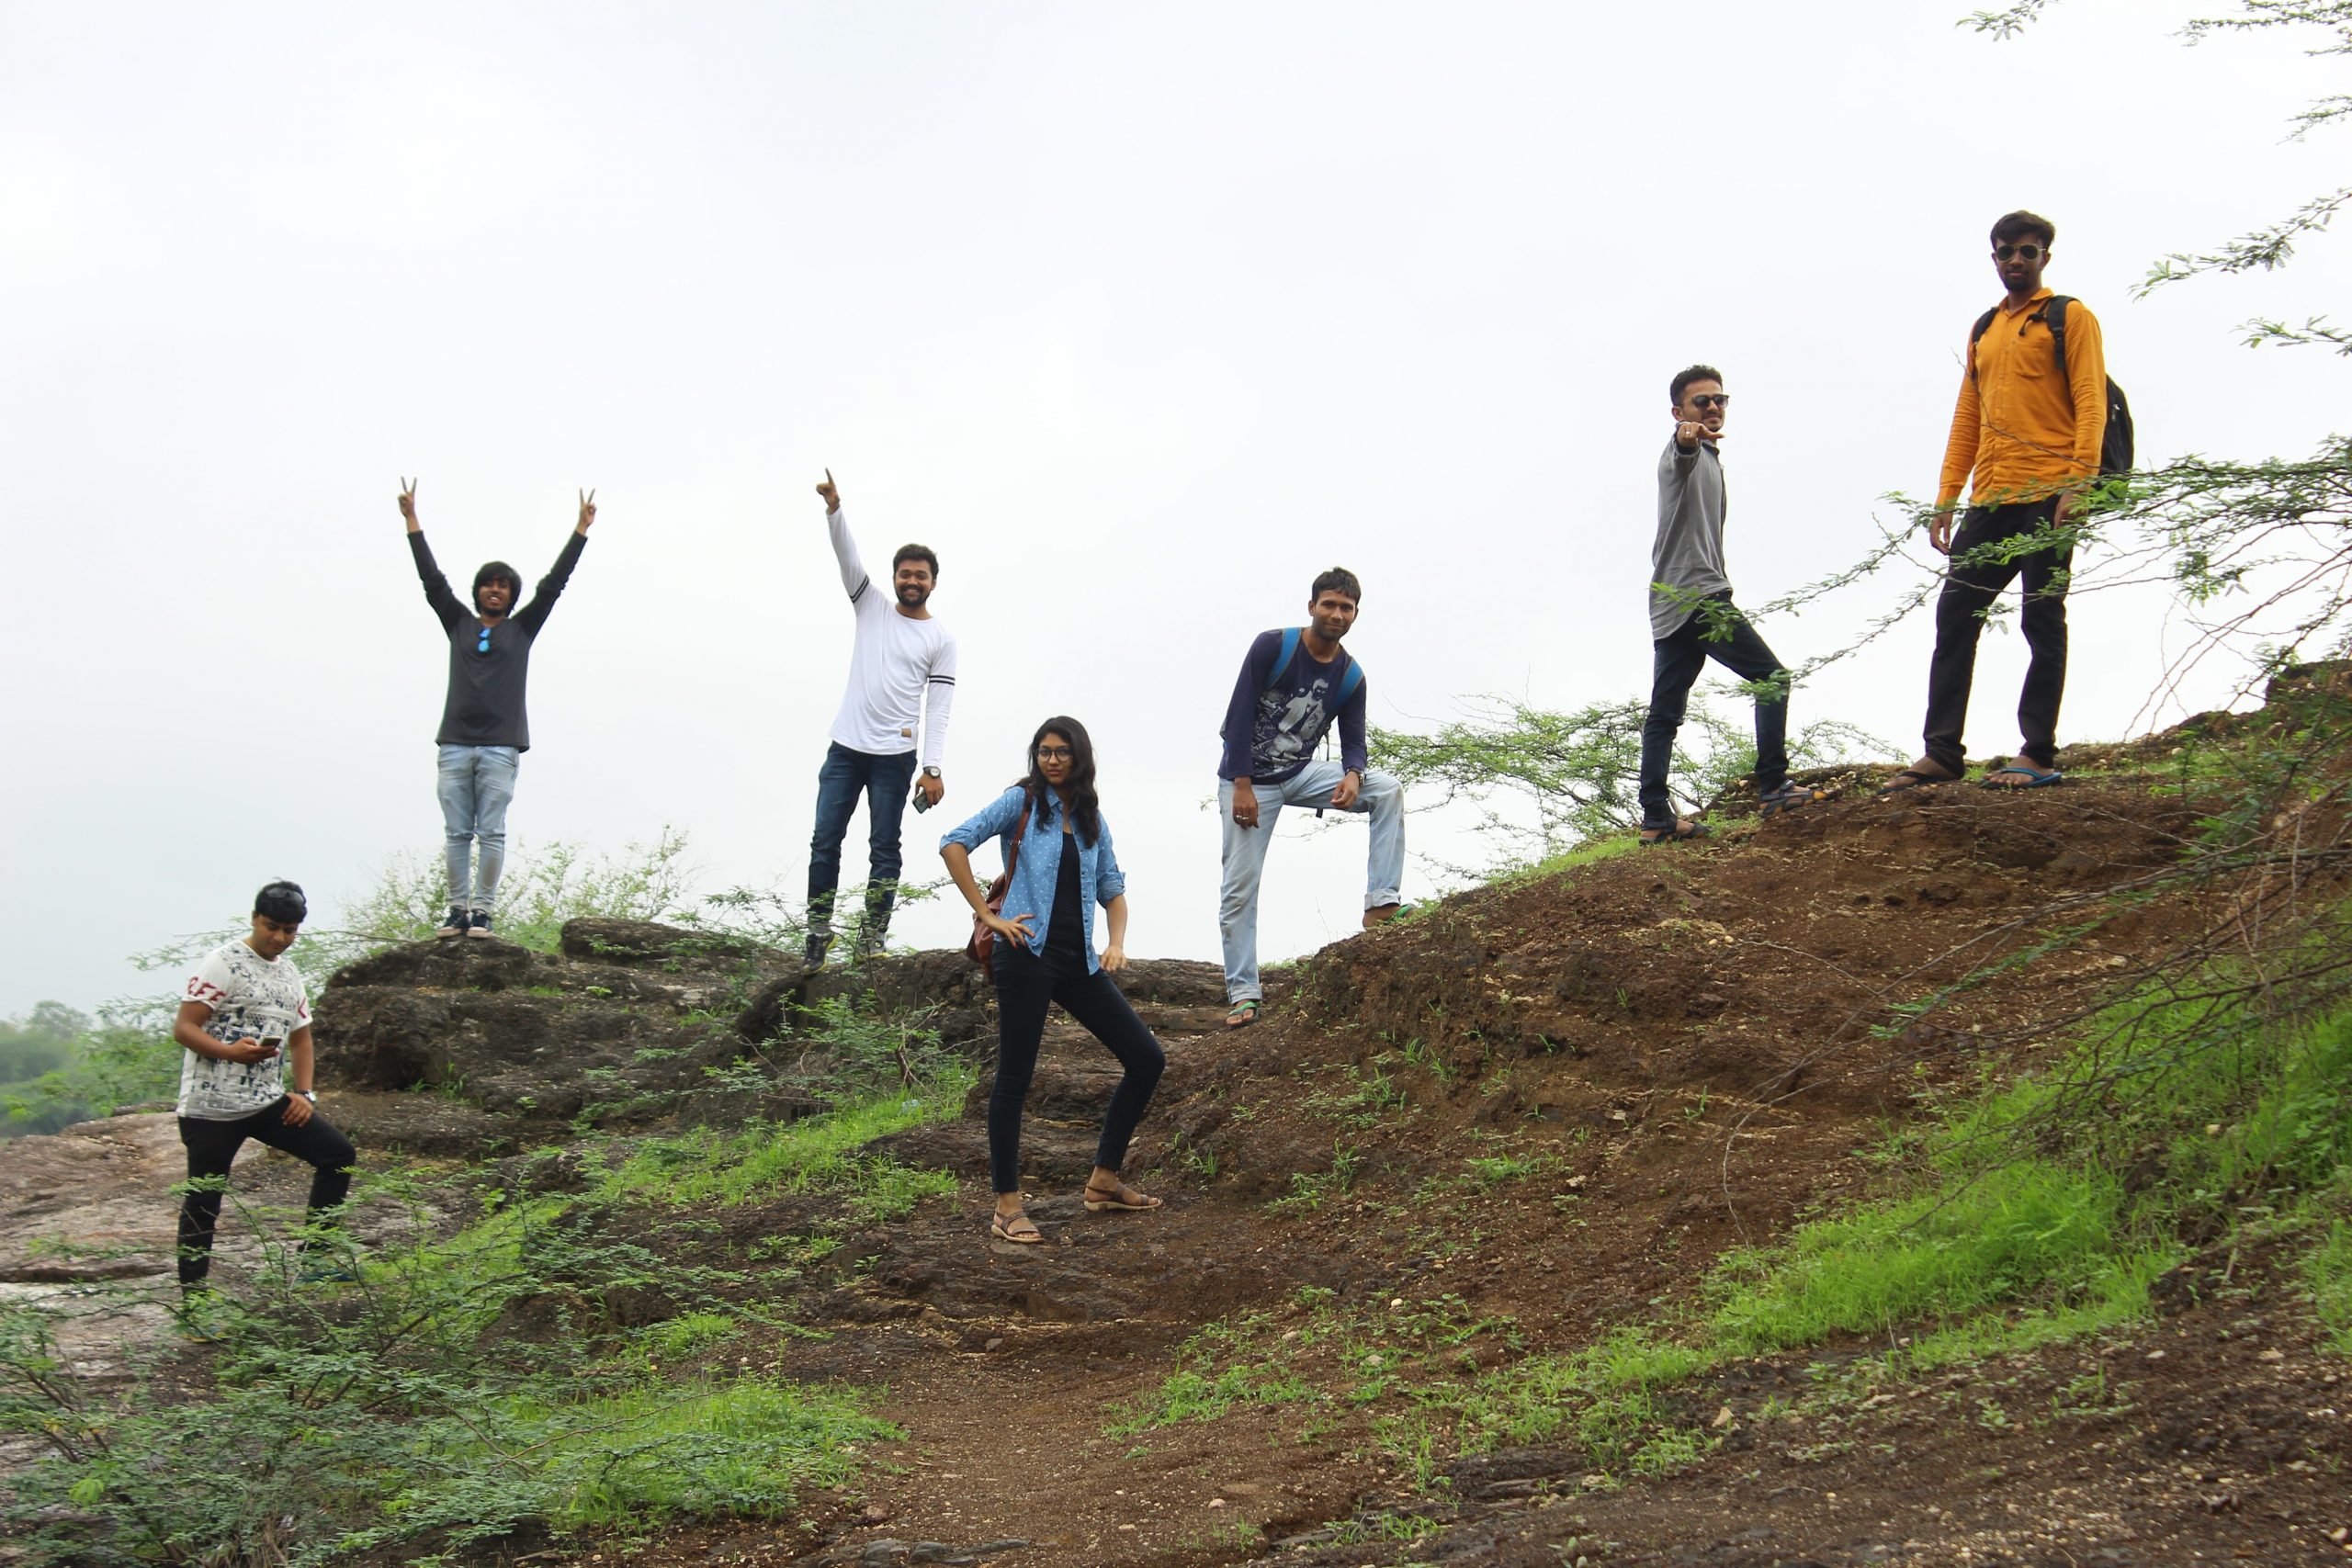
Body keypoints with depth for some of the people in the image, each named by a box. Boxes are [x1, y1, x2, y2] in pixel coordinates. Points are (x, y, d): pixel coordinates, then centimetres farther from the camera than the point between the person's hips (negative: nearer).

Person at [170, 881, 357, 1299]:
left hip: (268, 1102, 7)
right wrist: (231, 1052, -30)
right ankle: (192, 1298, 8)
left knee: (338, 1154, 0)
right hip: (211, 1107, -7)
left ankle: (315, 1259, 5)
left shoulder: (290, 974, 15)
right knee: (203, 1203, -2)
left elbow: (300, 1039, 23)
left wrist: (306, 1094, 9)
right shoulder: (223, 963, -9)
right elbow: (183, 1028, -14)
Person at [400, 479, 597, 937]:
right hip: (455, 745, 2)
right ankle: (458, 910, 5)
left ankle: (483, 911, -2)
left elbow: (553, 584, 9)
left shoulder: (522, 628, 11)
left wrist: (581, 529, 6)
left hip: (500, 748, -2)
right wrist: (412, 521, 12)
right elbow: (432, 580, 14)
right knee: (457, 834, 2)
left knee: (491, 834, -3)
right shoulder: (459, 624, 15)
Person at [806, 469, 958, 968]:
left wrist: (933, 769, -11)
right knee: (825, 840, -2)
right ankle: (818, 930, 4)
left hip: (895, 756, -2)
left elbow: (939, 709, -2)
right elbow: (847, 555, -4)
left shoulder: (941, 640, 3)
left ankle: (872, 939, 1)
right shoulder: (872, 607, 9)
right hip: (846, 747, 2)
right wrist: (834, 509, -21)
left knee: (884, 848, -2)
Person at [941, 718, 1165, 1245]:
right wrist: (987, 915, -12)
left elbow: (1112, 889, 19)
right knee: (1015, 1077, -3)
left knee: (1147, 1059, 4)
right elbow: (954, 845, -9)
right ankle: (1007, 1207, 3)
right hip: (1028, 954, -6)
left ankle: (1104, 1181, 13)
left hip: (1079, 961, 6)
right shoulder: (1022, 801, 0)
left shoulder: (1092, 818, 15)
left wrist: (1116, 943, 1)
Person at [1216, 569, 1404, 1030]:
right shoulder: (1272, 647, -15)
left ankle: (1381, 905, -19)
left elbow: (1352, 741, 0)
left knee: (1389, 790, -15)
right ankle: (1243, 993, -2)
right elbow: (1238, 715, -16)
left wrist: (1352, 777, -24)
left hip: (1300, 774, 4)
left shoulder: (1350, 676, -2)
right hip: (1247, 779, -4)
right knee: (1240, 887, -8)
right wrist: (1242, 786, -21)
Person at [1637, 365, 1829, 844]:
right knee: (1772, 677, -8)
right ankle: (1772, 786, -15)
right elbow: (1679, 460, -32)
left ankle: (1655, 818, -2)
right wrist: (1686, 440, -52)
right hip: (1699, 595, -10)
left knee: (1664, 713, 2)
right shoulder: (1686, 455, -5)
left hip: (1670, 605, 10)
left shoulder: (1707, 457, 26)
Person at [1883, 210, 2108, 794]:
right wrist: (1946, 497, 13)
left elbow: (2091, 404, -6)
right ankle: (1942, 752, 3)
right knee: (1954, 617, 1)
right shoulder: (1983, 330, 22)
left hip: (2047, 497, -6)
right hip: (1990, 501, 6)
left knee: (2042, 621, -4)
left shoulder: (2070, 317, 3)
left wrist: (2078, 484, -18)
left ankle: (2039, 755, -1)